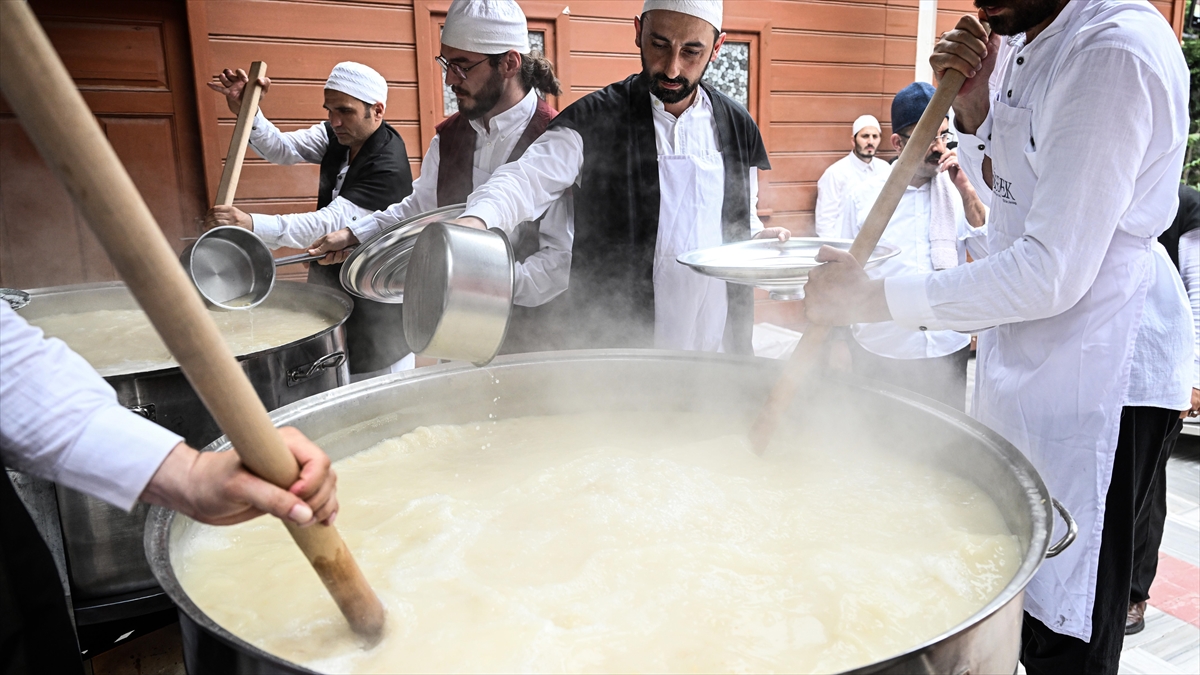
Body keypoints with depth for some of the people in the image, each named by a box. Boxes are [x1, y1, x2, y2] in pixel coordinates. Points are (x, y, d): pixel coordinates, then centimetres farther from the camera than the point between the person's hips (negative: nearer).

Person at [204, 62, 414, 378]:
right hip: (329, 282, 8)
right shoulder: (336, 135, 0)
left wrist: (252, 224, -41)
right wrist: (246, 112, -23)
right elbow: (282, 149, -5)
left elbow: (330, 224, -32)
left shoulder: (389, 168, -26)